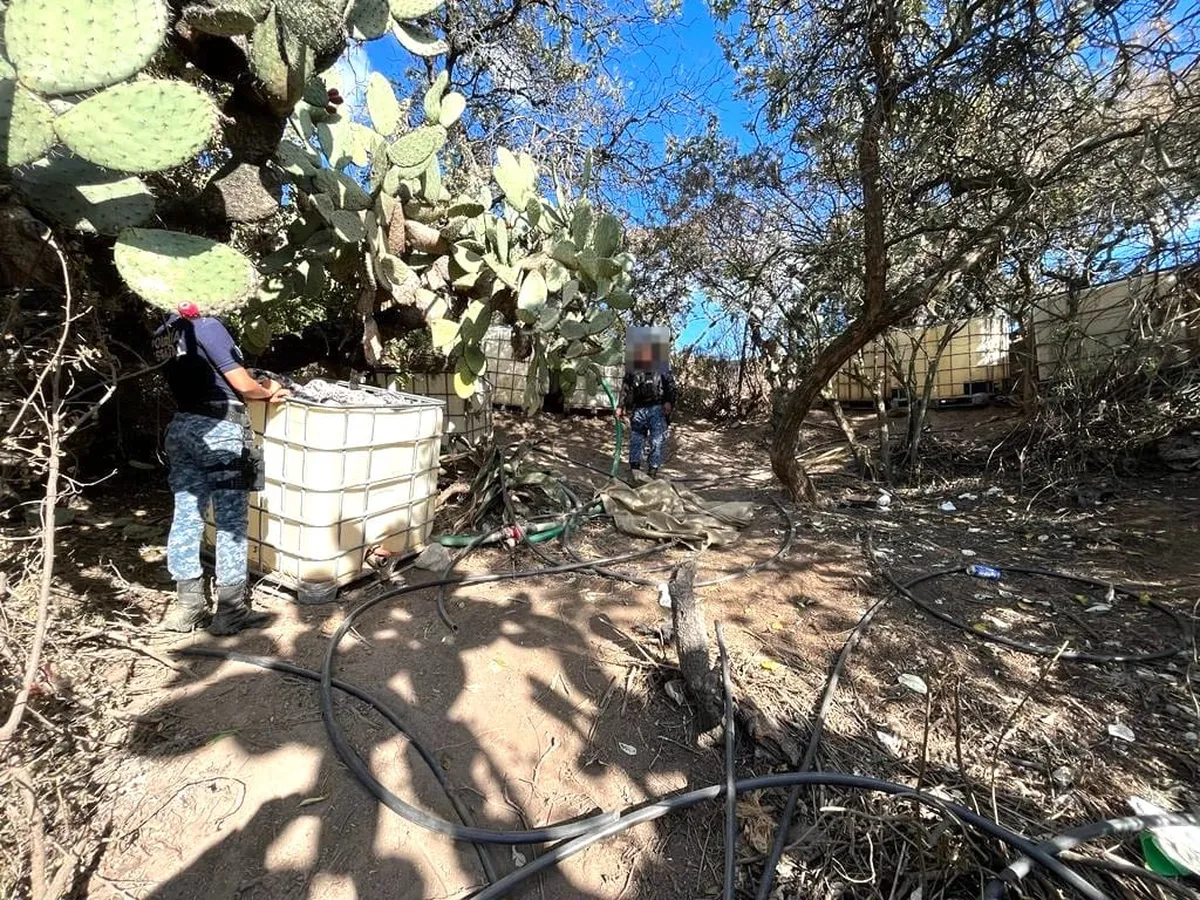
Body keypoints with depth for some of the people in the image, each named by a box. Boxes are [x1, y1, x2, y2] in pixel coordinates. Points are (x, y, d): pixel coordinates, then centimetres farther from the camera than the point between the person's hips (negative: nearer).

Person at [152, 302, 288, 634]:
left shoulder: (165, 335, 18)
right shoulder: (207, 325, -7)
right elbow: (242, 384, -11)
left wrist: (262, 392, 11)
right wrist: (267, 391, 9)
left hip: (181, 426, 8)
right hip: (218, 430, -8)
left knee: (186, 518, 11)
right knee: (231, 522, 0)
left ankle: (188, 606, 22)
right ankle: (231, 610, 9)